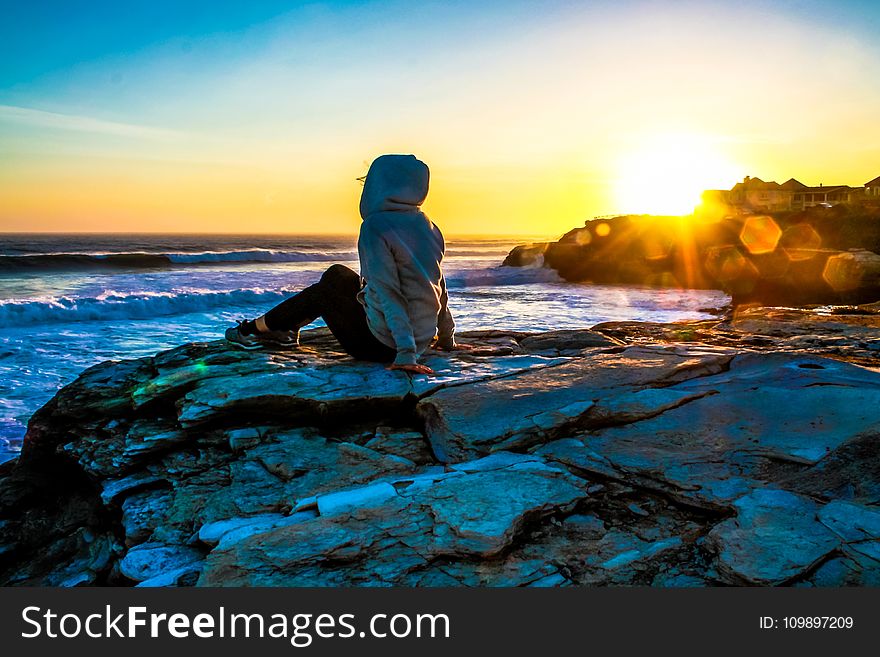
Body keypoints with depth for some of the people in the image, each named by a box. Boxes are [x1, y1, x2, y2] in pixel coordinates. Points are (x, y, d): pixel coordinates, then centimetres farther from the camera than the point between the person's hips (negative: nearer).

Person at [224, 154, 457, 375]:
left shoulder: (375, 226, -18)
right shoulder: (428, 227, 5)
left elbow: (389, 294, -24)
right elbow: (440, 289, 10)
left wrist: (406, 353, -25)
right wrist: (447, 339, 17)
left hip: (382, 345, -7)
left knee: (321, 292, 15)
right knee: (335, 275, 18)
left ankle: (255, 329, 34)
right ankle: (287, 328, 33)